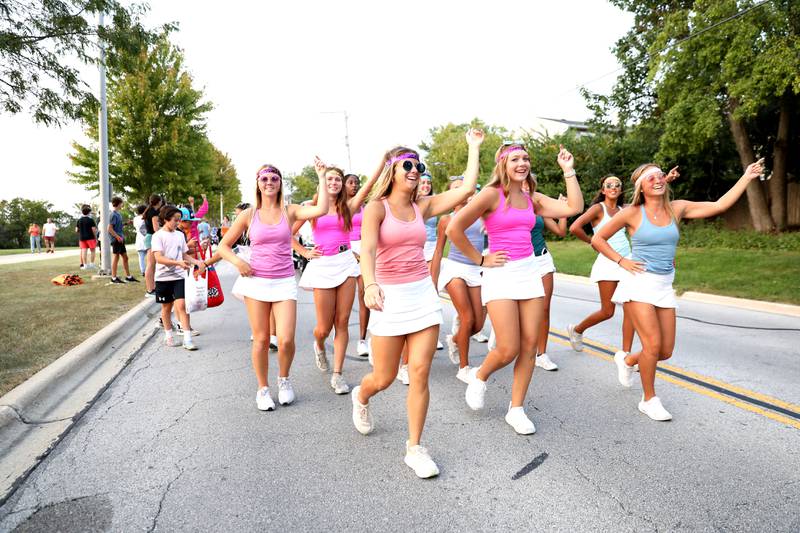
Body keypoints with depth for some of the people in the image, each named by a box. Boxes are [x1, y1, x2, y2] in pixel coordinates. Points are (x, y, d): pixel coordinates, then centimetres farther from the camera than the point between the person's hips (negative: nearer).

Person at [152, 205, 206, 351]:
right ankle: (168, 335, 28)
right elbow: (158, 258, -18)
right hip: (163, 277, -2)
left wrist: (198, 262, -1)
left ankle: (187, 338, -8)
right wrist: (178, 263, -30)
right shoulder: (158, 236, -7)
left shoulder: (180, 235, 8)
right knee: (166, 307, 11)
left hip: (179, 276, 2)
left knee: (181, 305, -9)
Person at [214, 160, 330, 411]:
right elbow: (223, 245, 11)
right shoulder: (248, 214, 3)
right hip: (256, 282, 1)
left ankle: (284, 379, 21)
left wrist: (321, 176, -11)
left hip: (284, 282, 0)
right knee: (261, 339, 5)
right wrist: (237, 261, -8)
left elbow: (322, 209, -17)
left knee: (286, 340, -9)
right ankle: (263, 389, 25)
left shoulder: (290, 211, 2)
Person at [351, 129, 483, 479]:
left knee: (420, 374, -1)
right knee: (384, 378, 6)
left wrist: (474, 148, 11)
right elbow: (367, 250, -20)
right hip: (390, 296, -3)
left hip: (424, 293, 4)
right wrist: (370, 285, -38)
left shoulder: (423, 206, 9)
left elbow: (466, 189, 2)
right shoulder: (376, 207, -4)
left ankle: (414, 448, 14)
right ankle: (361, 398, 43)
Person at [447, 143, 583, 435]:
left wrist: (568, 171, 4)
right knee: (508, 350, -8)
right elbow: (454, 229, -14)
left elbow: (574, 207, 2)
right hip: (500, 274, -6)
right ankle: (479, 377, 25)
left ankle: (516, 409, 18)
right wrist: (480, 260, -7)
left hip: (530, 271, 6)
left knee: (530, 346, 4)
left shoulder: (532, 198, 11)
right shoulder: (491, 194, -8)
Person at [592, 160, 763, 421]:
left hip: (664, 287, 5)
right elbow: (597, 239, 1)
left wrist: (746, 177, 1)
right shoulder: (632, 213, -5)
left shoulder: (676, 209, 7)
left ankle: (627, 360, 36)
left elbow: (719, 206, 2)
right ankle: (649, 399, 10)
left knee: (666, 351, 6)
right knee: (653, 345, -11)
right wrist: (621, 261, -5)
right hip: (639, 284, -5)